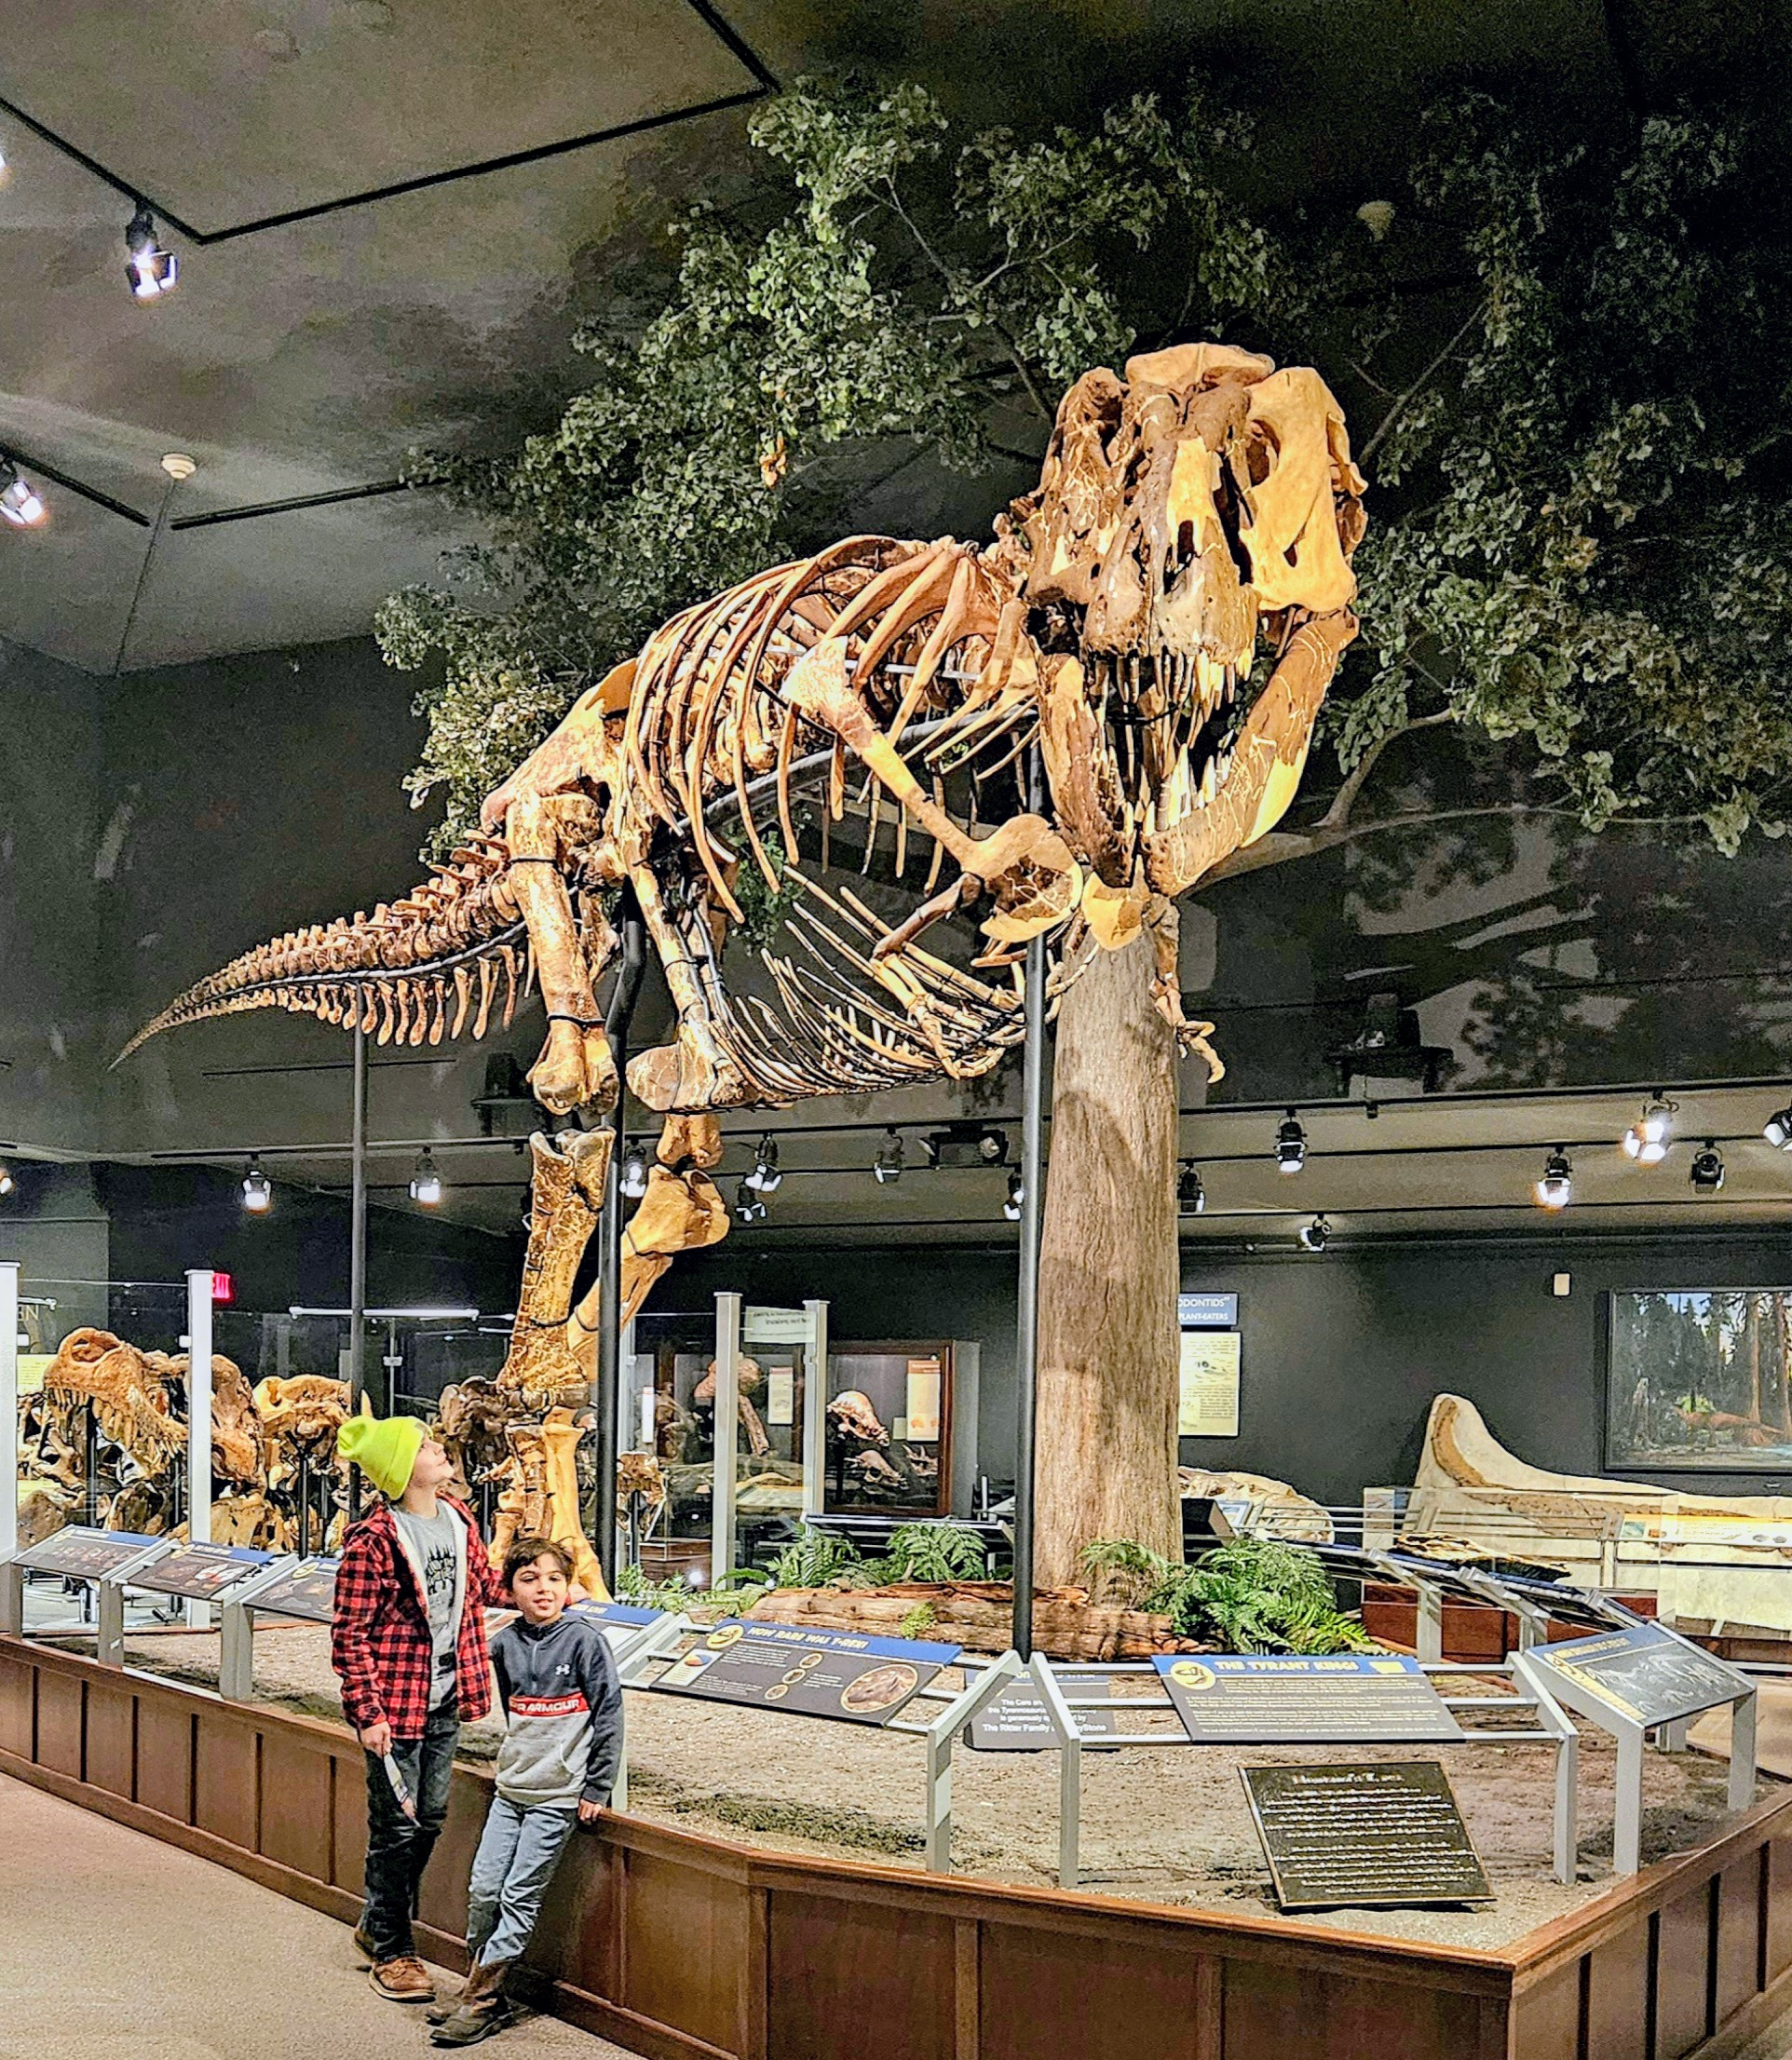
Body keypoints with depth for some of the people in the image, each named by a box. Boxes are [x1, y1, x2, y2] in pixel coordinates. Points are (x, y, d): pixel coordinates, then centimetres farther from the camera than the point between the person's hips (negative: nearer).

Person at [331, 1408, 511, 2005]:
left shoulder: (459, 1520, 5)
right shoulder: (372, 1541, -17)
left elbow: (482, 1583, 22)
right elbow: (350, 1636, -14)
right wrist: (368, 1713, -17)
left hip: (444, 1701, 7)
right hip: (395, 1704, -7)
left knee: (429, 1821, 16)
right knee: (396, 1826, 3)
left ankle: (377, 1924, 35)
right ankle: (392, 1952, 19)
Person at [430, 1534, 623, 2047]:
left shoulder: (585, 1640, -12)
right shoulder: (505, 1643, 3)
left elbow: (609, 1715, -9)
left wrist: (596, 1790, -8)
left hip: (558, 1797, -5)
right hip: (509, 1788, 5)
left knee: (519, 1898, -3)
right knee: (482, 1890, 3)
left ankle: (480, 2002, 4)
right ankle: (482, 1992, 17)